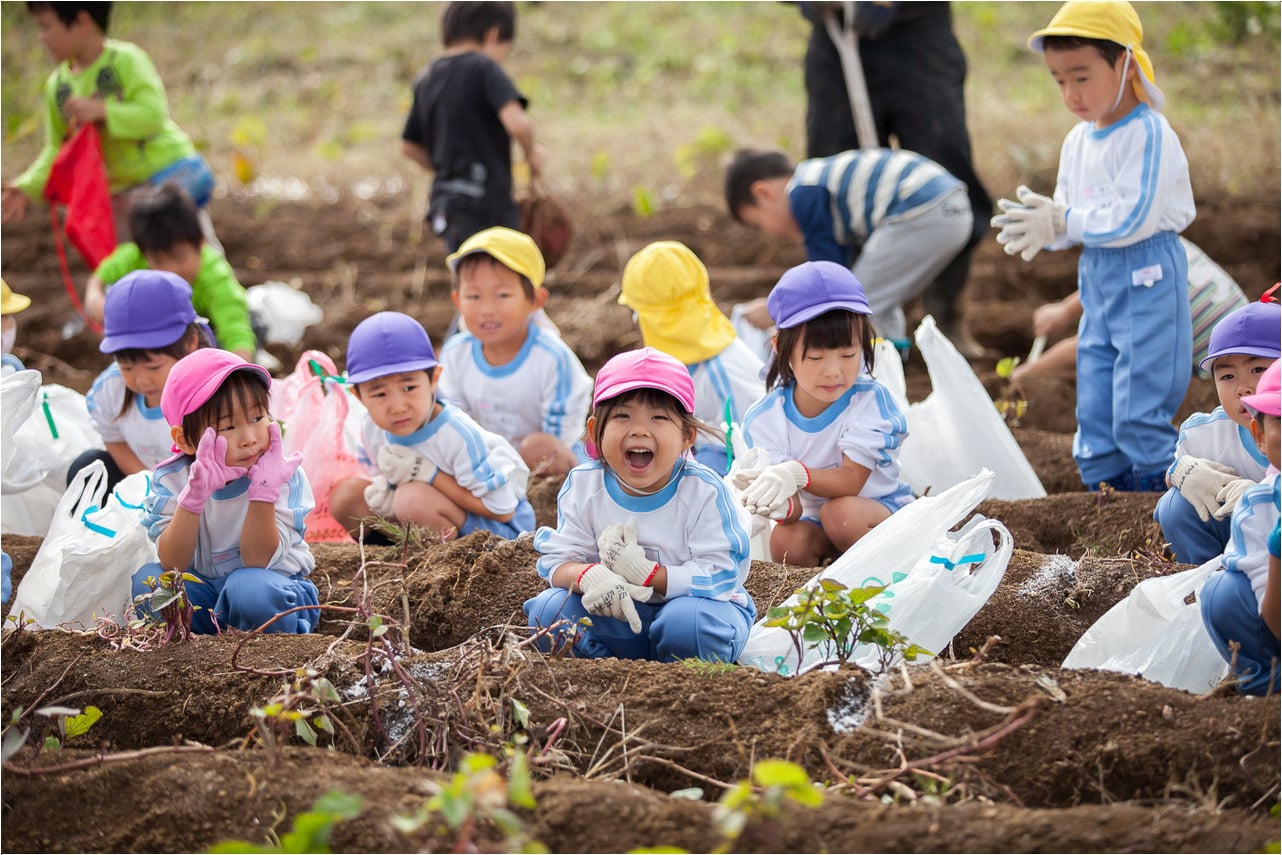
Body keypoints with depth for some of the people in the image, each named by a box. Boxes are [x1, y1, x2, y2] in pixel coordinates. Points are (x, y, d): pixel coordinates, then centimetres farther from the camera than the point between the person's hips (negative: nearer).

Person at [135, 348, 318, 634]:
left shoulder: (284, 478, -16)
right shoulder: (171, 480, -10)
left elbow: (257, 560, -21)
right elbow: (173, 565, -19)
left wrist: (263, 491, -31)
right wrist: (193, 497, -33)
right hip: (206, 590, 3)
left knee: (248, 587, -36)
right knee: (146, 579, -23)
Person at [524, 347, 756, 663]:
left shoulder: (704, 491, -16)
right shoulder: (582, 486, -7)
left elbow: (722, 575, -21)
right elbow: (558, 560, -7)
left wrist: (646, 573, -29)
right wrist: (587, 576, -32)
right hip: (615, 616, 3)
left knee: (687, 622, -37)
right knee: (548, 610, -21)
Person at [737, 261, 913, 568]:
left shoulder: (869, 400, -20)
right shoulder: (766, 417, -12)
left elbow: (851, 481, -27)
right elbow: (795, 508, -18)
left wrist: (798, 475, -47)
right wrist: (782, 506, -45)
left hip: (882, 509, -2)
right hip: (814, 517, 2)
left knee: (841, 512, -33)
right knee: (785, 541, -28)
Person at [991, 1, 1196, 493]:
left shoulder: (1148, 135, -16)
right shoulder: (1077, 142, 10)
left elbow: (1132, 217, -22)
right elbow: (1070, 219, 13)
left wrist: (1062, 222, -20)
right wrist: (1038, 222, -9)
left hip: (1147, 279, -8)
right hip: (1096, 278, 9)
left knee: (1138, 415, -9)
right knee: (1094, 418, 11)